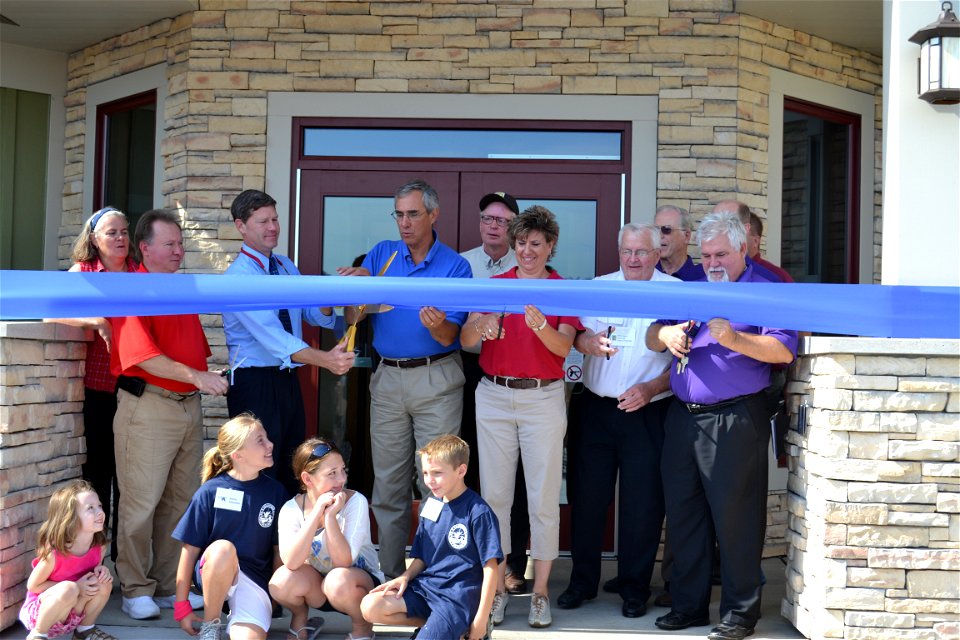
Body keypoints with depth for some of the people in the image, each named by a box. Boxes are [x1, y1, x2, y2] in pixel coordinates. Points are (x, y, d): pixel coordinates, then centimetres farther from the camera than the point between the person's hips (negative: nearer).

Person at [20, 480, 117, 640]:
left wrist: (101, 571, -15)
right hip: (38, 611, -6)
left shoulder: (99, 547, -11)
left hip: (73, 613, 6)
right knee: (68, 589, -34)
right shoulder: (54, 553, -27)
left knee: (104, 583, -17)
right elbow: (33, 585, -15)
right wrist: (76, 587, -22)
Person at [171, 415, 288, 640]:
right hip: (211, 572, 0)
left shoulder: (275, 491, 1)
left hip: (255, 578, 1)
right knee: (222, 548, -37)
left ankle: (237, 618, 8)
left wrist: (275, 595, 10)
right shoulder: (211, 491, -6)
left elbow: (279, 549, 9)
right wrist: (181, 606, -2)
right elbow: (190, 549, -2)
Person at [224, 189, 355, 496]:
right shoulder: (239, 276, -16)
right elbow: (270, 333, -29)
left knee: (292, 471, 15)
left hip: (288, 380, 8)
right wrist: (324, 359, -42)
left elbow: (312, 314, 11)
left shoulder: (286, 266, 11)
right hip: (255, 383, -8)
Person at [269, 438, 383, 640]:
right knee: (281, 580, -29)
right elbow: (291, 562, -30)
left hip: (359, 580, -2)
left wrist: (330, 515, -36)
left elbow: (343, 562, -27)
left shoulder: (355, 502, -21)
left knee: (338, 580, -36)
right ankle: (300, 620, 6)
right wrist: (317, 512, -33)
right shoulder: (291, 509, -14)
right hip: (318, 586, 2)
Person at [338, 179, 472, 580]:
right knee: (387, 485, 9)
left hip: (436, 380, -3)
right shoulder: (381, 254, 7)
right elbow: (353, 321, 1)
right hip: (387, 379, 4)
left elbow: (449, 337, -9)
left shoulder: (455, 266, -2)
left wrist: (438, 326, -31)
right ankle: (391, 574, 19)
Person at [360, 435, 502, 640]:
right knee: (370, 607, -10)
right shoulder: (430, 505, 9)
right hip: (427, 585, 8)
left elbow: (490, 567, -12)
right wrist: (406, 576, -2)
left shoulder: (477, 512, -11)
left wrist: (481, 619, -14)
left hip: (459, 594, -8)